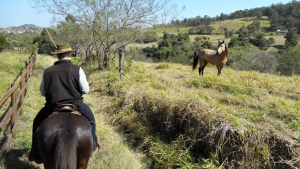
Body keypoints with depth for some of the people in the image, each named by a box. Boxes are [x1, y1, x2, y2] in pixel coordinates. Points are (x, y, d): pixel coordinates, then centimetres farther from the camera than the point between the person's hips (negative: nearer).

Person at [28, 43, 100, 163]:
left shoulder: (47, 71, -2)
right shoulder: (77, 69, -9)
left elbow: (42, 92, 8)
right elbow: (85, 90, -8)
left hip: (52, 107, 2)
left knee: (37, 122, 28)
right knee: (90, 118, 27)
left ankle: (36, 154, 31)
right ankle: (92, 146, 31)